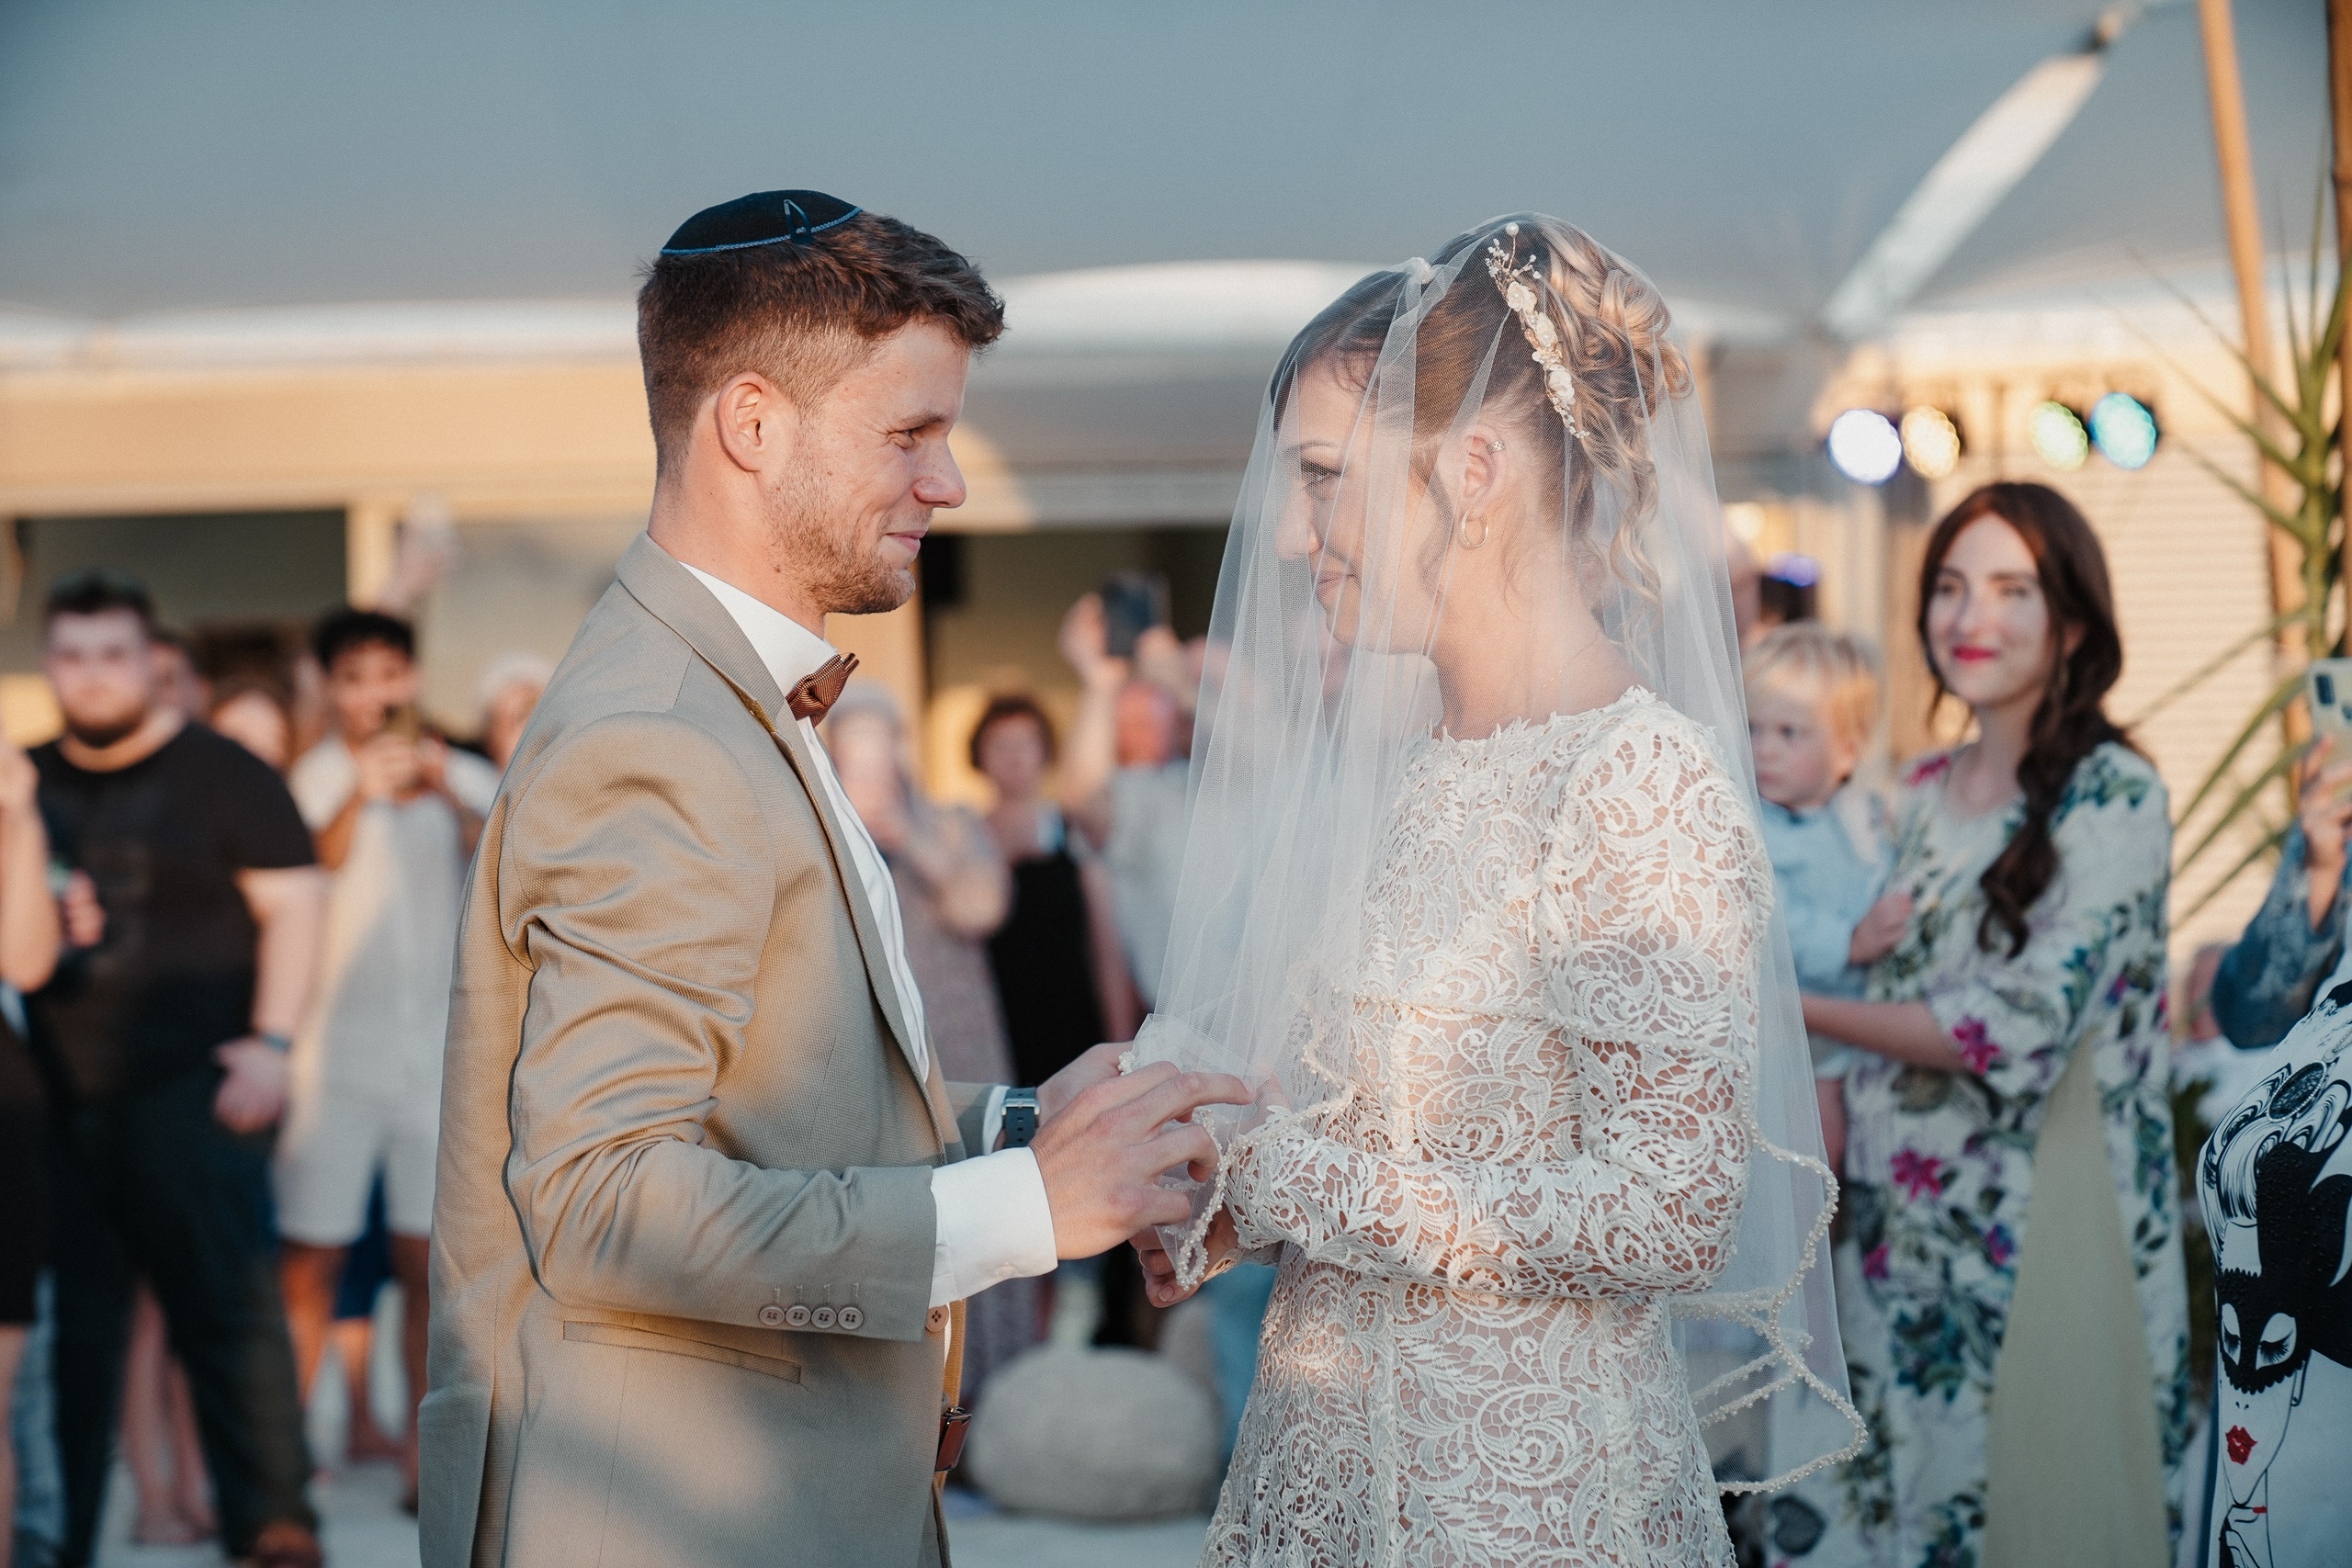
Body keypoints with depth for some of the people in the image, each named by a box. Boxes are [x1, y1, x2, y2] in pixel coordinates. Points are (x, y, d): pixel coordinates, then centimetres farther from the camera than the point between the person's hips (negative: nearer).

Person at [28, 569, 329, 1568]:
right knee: (70, 1323, 7)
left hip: (190, 1091, -4)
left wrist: (271, 1044, -9)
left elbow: (294, 904, -2)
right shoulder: (31, 784, 15)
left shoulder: (219, 774, 2)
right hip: (60, 1100, 4)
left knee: (227, 1309, -7)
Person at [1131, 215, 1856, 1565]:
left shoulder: (1640, 779, -17)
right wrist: (1210, 1187, -2)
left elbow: (1667, 1214, -21)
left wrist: (1281, 1179, -16)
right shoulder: (1404, 756, 8)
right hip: (1327, 1453, 7)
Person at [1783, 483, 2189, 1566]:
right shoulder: (1925, 793, 11)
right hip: (1897, 1223, 6)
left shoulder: (2111, 794, -10)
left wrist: (1795, 1008, -10)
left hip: (2035, 1229, -6)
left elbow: (2021, 1029, -17)